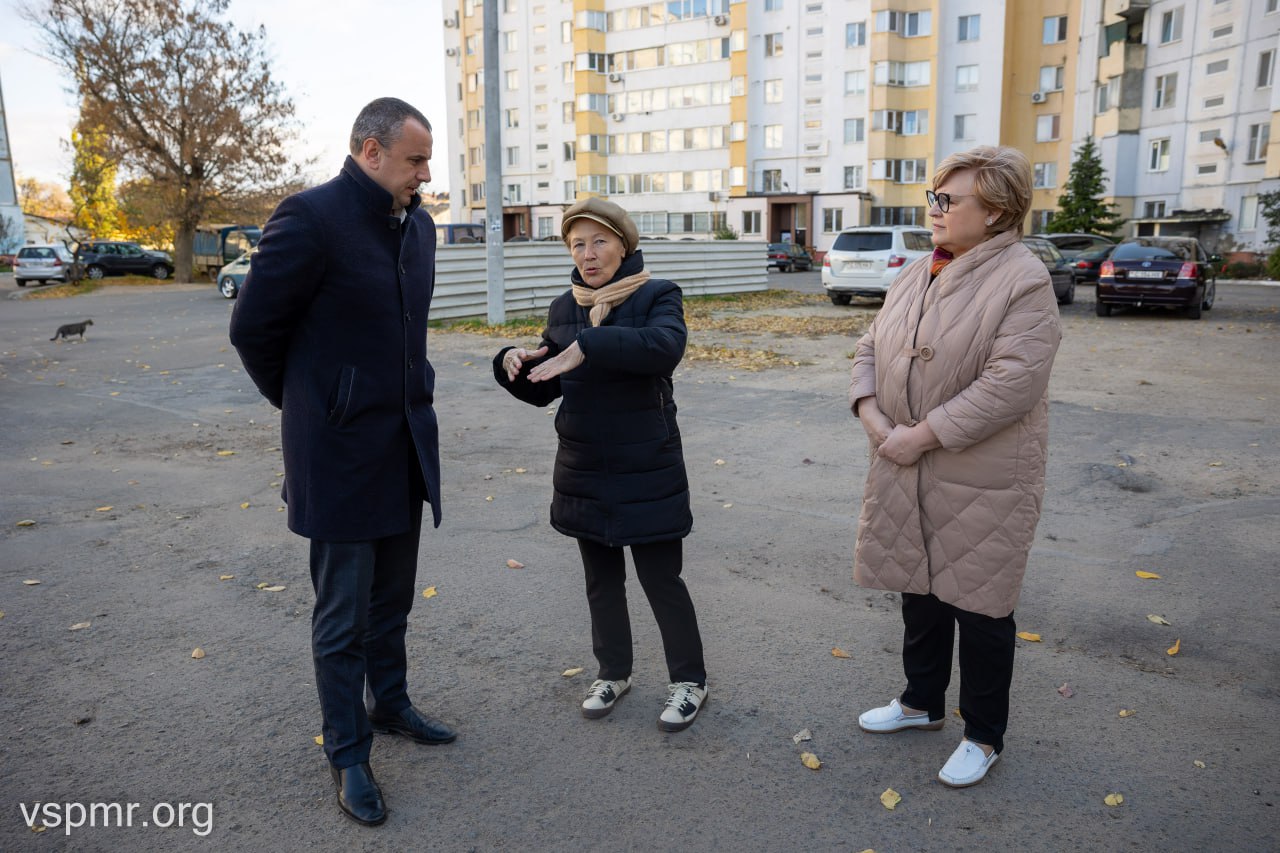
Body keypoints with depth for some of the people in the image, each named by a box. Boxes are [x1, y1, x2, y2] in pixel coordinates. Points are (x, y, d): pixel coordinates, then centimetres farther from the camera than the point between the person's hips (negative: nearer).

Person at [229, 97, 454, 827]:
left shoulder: (418, 224, 7)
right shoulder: (311, 218, -16)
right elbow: (253, 328, -8)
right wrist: (304, 403, 4)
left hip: (407, 442, 7)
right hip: (342, 450, -6)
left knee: (392, 599, 20)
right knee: (344, 615, 6)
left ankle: (391, 706, 40)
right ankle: (348, 755, 23)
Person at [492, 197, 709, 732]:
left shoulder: (657, 296, -7)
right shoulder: (564, 308, 8)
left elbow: (667, 345, -30)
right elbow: (543, 390, 10)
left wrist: (589, 344, -37)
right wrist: (513, 364, -11)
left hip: (647, 472, -5)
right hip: (584, 473, 5)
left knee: (661, 579, 5)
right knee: (601, 579, 17)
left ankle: (688, 680, 24)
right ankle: (613, 672, 35)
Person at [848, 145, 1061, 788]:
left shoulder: (1023, 279, -15)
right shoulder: (917, 276, 9)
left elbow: (1010, 385, -24)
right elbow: (870, 349, 9)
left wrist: (920, 436, -22)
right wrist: (872, 420, -9)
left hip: (982, 480, -7)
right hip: (906, 473, 7)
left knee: (978, 605, 7)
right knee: (920, 590, 19)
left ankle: (984, 736, 27)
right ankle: (922, 702, 41)